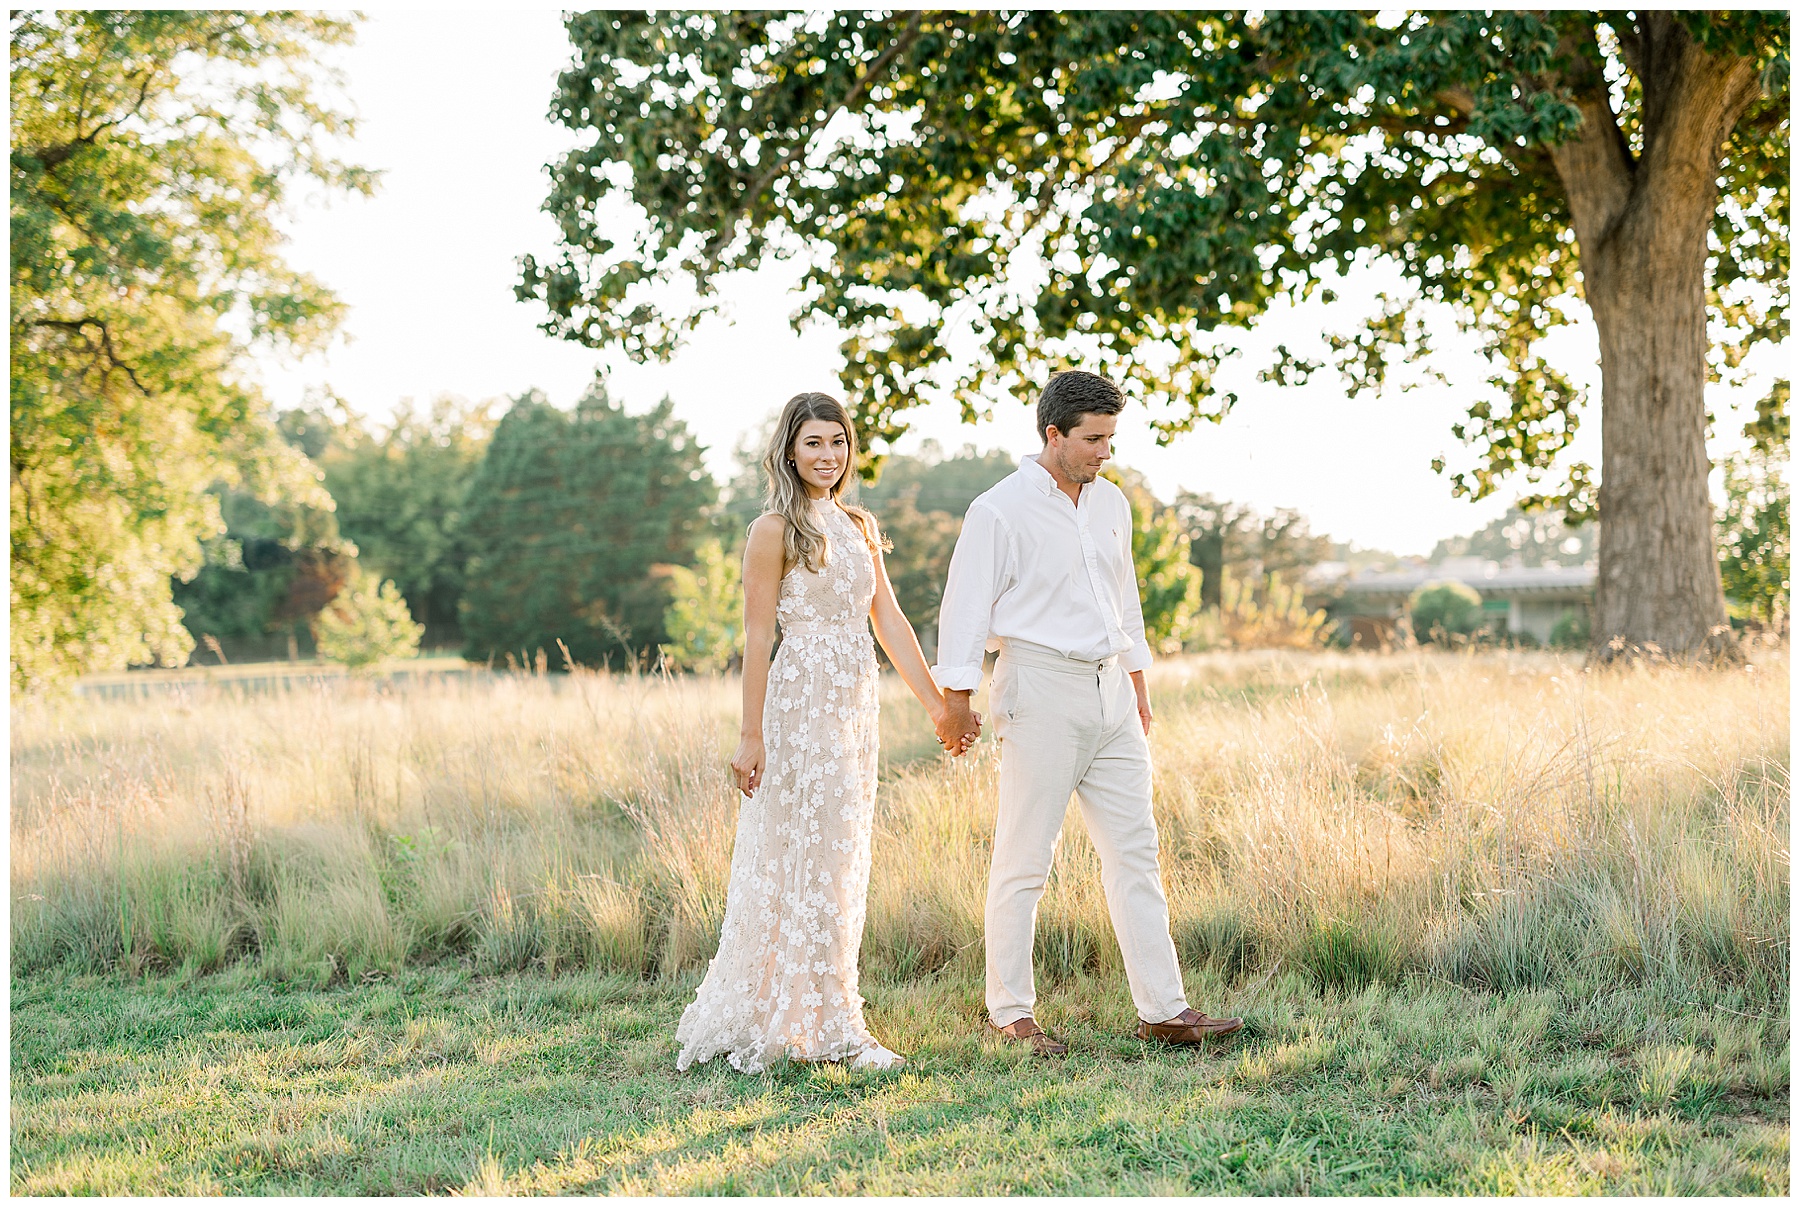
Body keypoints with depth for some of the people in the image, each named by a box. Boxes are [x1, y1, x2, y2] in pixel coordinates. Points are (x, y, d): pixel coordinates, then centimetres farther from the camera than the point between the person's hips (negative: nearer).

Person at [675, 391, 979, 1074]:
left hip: (857, 707, 8)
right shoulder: (774, 530, -7)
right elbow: (757, 638, -9)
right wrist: (751, 736, -12)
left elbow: (890, 622, 13)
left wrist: (937, 707, 9)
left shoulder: (860, 526, 14)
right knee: (815, 864, -5)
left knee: (843, 864, 10)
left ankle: (780, 1017, 20)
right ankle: (836, 1030, -1)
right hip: (802, 703, -7)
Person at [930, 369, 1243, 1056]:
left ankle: (1163, 1010, 7)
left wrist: (1138, 684, 23)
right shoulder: (1000, 511, -9)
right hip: (1040, 694, -7)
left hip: (1110, 694, 7)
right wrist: (957, 700, -14)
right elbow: (966, 607, -10)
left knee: (1134, 852, 5)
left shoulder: (1111, 503, 13)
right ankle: (1010, 1013, 8)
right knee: (1024, 862, -2)